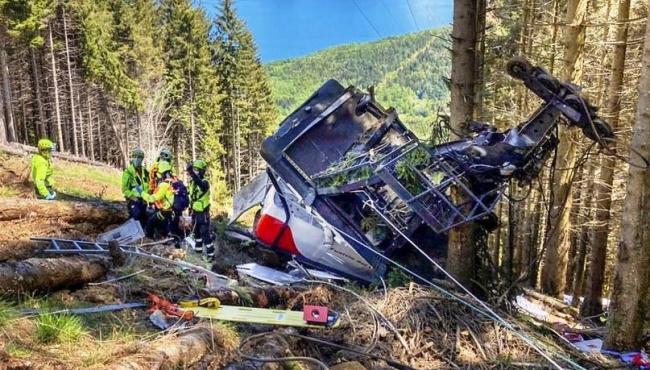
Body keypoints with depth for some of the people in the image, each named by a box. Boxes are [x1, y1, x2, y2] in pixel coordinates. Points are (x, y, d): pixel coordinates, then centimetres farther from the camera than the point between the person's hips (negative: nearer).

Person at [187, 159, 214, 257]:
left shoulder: (204, 182, -19)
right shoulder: (192, 181, 5)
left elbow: (200, 183, -46)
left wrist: (191, 172, -58)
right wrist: (190, 208, 22)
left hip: (203, 212, -8)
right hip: (195, 211, 8)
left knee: (205, 233, -8)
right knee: (196, 231, 21)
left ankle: (210, 253, -2)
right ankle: (198, 249, 38)